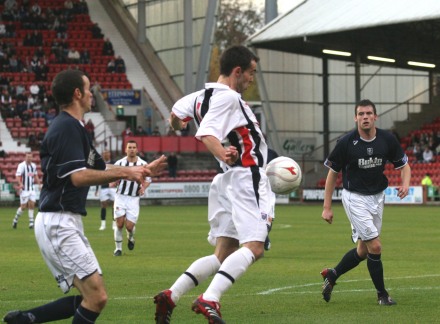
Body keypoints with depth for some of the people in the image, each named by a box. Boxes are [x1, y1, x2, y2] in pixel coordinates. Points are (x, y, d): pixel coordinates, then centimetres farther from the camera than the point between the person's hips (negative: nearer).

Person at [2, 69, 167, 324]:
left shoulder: (74, 128, 18)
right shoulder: (66, 127, -13)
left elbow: (101, 169, 25)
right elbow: (79, 176, -23)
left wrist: (142, 170, 24)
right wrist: (124, 173, -19)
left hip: (67, 224, 10)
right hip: (58, 223, -10)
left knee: (90, 298, 9)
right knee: (97, 297, -15)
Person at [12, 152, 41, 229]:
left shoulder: (33, 165, 10)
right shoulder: (21, 165, -10)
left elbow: (36, 176, 23)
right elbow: (17, 176, -18)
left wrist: (39, 184, 14)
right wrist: (20, 184, -34)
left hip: (32, 189, 5)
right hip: (24, 189, -5)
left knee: (31, 205, -3)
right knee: (23, 206, -3)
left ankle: (31, 223, 1)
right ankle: (15, 220, 18)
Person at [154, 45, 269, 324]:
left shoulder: (202, 96, 15)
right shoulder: (228, 97, -12)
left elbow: (177, 111, 31)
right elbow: (207, 133, -24)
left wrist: (177, 124, 50)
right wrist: (223, 155, -38)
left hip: (229, 181, 10)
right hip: (247, 177, -10)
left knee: (223, 254, 10)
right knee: (253, 248, -16)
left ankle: (171, 296, 0)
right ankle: (209, 300, -32)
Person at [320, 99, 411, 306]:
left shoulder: (388, 139, -7)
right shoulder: (346, 142, -15)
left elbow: (404, 165, 4)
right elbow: (332, 173, -5)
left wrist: (405, 183, -18)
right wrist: (327, 207, -6)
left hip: (377, 197, 5)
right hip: (355, 198, -5)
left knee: (363, 250, 11)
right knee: (375, 246, -12)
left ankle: (331, 275, 33)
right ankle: (382, 294, 3)